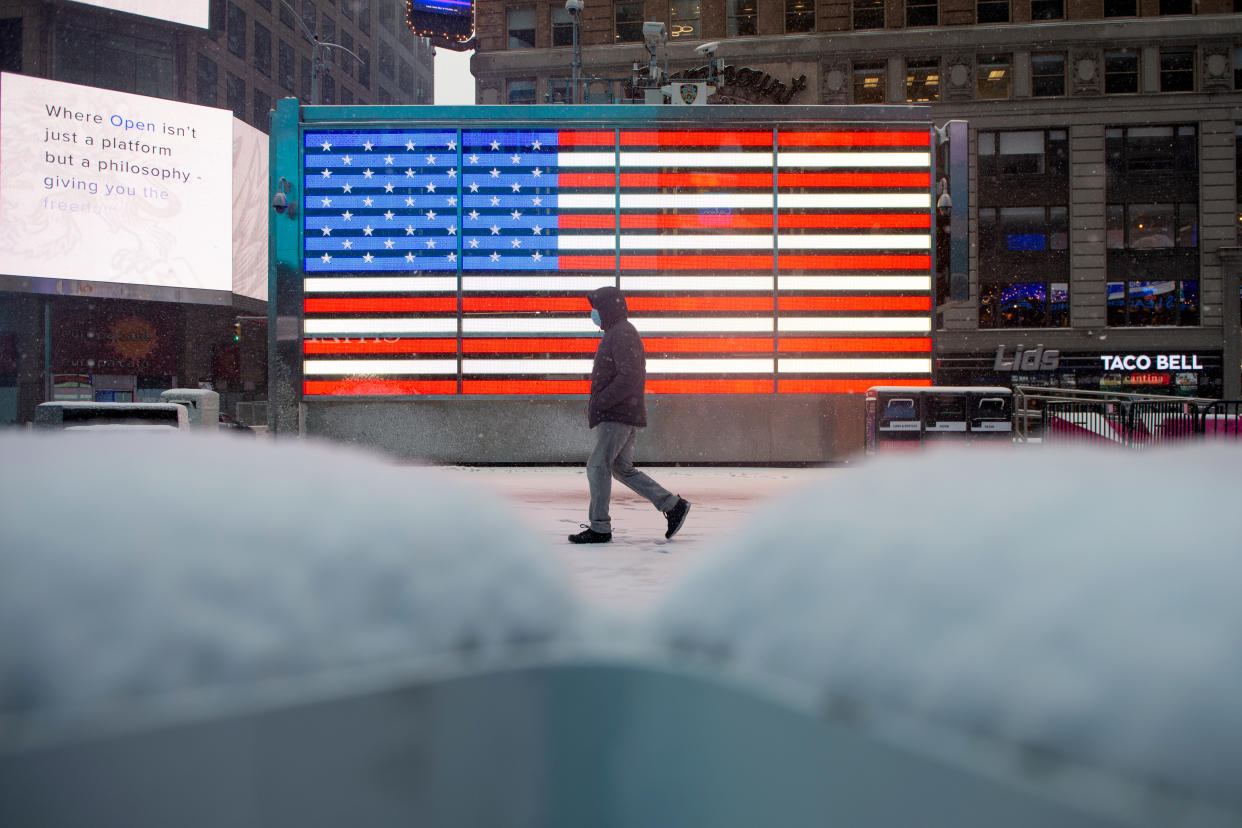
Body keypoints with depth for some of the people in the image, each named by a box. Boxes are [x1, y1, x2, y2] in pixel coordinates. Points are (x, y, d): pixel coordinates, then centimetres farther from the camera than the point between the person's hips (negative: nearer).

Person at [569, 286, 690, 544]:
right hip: (622, 416, 10)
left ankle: (599, 528, -2)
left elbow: (630, 377, -24)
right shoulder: (617, 334, 20)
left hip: (619, 416, -10)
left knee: (598, 467, -7)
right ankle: (673, 505, 12)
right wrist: (599, 405, 18)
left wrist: (599, 403, -20)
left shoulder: (623, 334, -13)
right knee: (622, 469, 11)